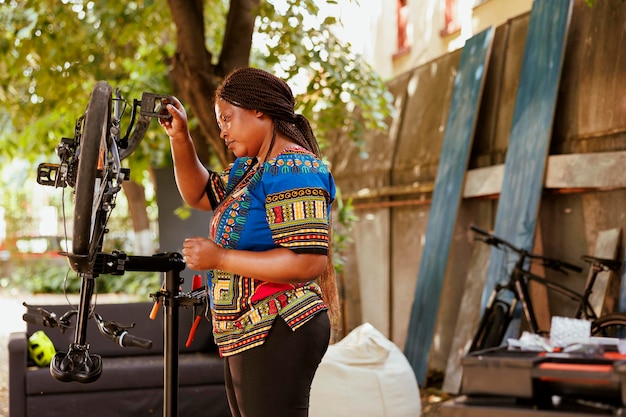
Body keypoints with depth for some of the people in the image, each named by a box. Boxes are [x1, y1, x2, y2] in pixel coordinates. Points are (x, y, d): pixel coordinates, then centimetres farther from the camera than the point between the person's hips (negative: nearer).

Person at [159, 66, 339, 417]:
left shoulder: (291, 169, -16)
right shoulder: (251, 166, 14)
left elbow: (309, 261, -25)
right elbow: (200, 194, 27)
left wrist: (220, 258, -19)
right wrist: (180, 137, 11)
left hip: (277, 335, -10)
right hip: (249, 336, 10)